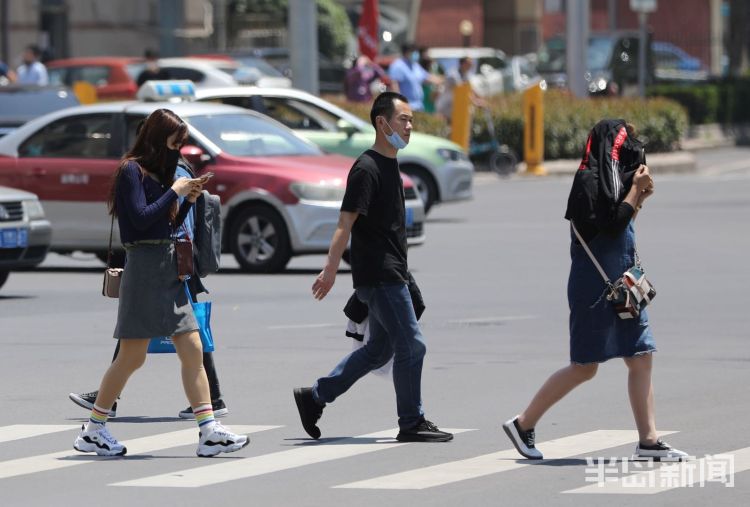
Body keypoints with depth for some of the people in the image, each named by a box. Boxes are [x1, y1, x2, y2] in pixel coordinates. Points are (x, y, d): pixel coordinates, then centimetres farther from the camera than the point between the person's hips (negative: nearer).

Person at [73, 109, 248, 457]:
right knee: (132, 356, -5)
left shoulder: (157, 173, 18)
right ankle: (93, 430, 6)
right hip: (144, 268, -8)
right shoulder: (132, 171, -7)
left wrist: (189, 200, 7)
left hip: (168, 269, 8)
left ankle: (209, 432, -4)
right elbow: (141, 217, -18)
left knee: (193, 350, 0)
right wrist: (174, 191, -10)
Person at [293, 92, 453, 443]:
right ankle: (411, 423, 2)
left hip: (389, 274, 10)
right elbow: (346, 222, -20)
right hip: (379, 276, -10)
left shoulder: (389, 165, 15)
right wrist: (331, 269, -27)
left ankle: (314, 398, 18)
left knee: (379, 349, 13)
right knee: (411, 345, -6)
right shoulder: (367, 169, -14)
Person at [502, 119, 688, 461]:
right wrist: (635, 190, -12)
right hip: (594, 287, -9)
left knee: (641, 358, 3)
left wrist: (639, 198, 9)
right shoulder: (590, 180, -13)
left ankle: (648, 440, 2)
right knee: (584, 367, -5)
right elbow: (610, 226, -20)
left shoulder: (610, 179, 15)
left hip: (619, 287, 9)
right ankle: (523, 424, 6)